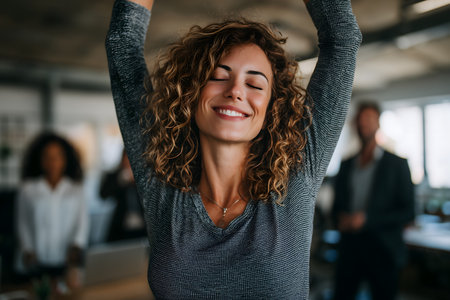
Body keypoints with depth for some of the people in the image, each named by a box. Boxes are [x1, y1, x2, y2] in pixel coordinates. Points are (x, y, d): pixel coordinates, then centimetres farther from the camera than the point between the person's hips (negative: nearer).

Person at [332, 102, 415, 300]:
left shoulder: (396, 164, -2)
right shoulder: (346, 165, 10)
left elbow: (408, 212, -6)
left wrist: (367, 219, -16)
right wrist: (341, 219, -6)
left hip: (383, 253, -3)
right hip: (350, 248, 3)